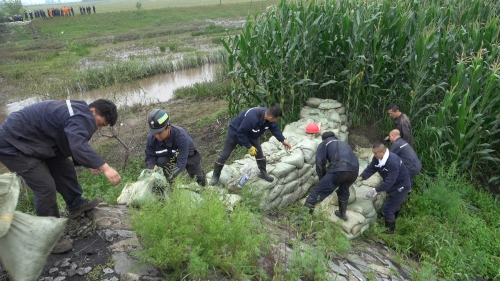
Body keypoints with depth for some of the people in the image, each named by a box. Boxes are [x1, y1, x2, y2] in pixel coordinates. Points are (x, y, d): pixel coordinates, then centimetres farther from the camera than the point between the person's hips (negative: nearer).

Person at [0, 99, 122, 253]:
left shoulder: (78, 113, 7)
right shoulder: (81, 117, -28)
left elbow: (73, 145, 16)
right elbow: (79, 146, -47)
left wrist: (89, 163, 3)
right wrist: (104, 167, -57)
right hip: (13, 143, -11)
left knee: (64, 168, 15)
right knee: (46, 187, -12)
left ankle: (76, 205, 34)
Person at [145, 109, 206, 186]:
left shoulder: (181, 136, -44)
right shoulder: (151, 138, -31)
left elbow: (181, 162, -45)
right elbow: (149, 158, -23)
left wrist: (168, 179, -55)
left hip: (188, 156, -2)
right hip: (169, 155, 2)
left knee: (200, 182, 12)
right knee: (160, 161, -33)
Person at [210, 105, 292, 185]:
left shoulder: (268, 115, -20)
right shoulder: (252, 118, -45)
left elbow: (275, 128, 0)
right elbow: (240, 133, -33)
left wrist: (283, 140, -2)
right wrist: (249, 147, -26)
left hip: (250, 134, 7)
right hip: (235, 132, -6)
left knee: (259, 152, 4)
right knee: (224, 155, -3)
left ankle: (263, 173, 24)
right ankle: (215, 176, 15)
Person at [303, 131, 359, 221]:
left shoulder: (324, 144, 23)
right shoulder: (344, 144, 41)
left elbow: (320, 163, 9)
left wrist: (323, 180, 20)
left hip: (339, 169, -6)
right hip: (354, 170, 6)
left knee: (318, 191, -2)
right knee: (344, 189, 33)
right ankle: (342, 213, 46)